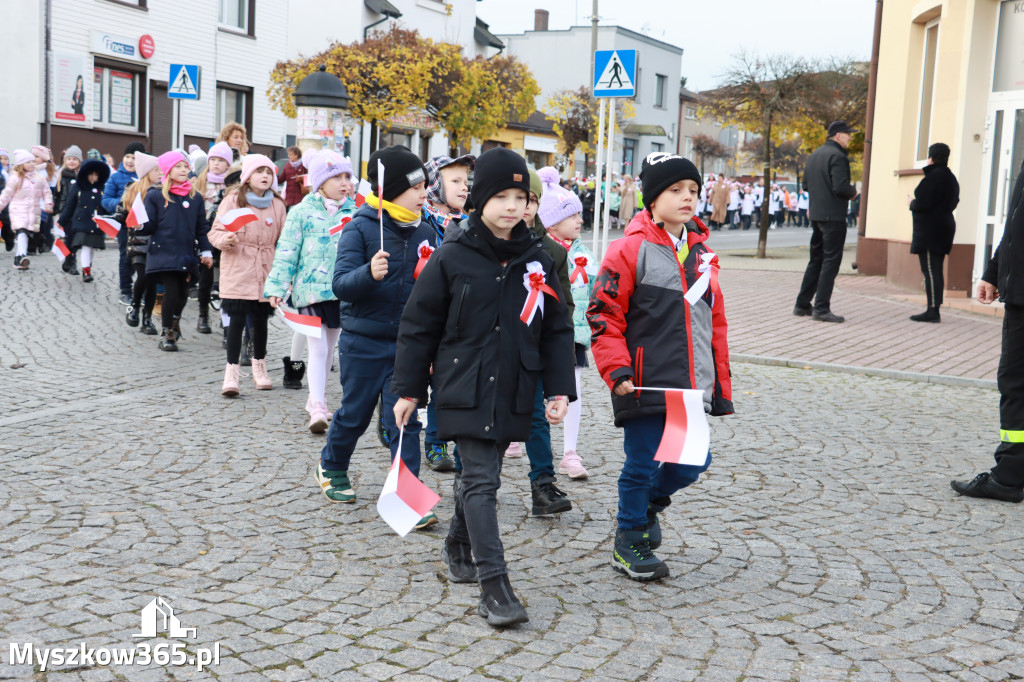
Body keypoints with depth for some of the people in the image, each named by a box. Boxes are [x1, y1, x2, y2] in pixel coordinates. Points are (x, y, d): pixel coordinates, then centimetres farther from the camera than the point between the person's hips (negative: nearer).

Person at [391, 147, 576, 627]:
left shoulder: (537, 261, 5)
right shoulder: (452, 257, -6)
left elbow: (557, 330, 10)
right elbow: (419, 326, 0)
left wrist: (560, 390, 3)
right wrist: (408, 389, 0)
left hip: (513, 393, 4)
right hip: (464, 389, -4)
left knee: (480, 474, 17)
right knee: (481, 480, -9)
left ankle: (459, 545, 41)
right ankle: (493, 585, -9)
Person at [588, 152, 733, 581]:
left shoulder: (701, 252, 13)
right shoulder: (631, 249, -7)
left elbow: (715, 320, 19)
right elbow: (603, 315, -8)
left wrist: (720, 383, 17)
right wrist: (617, 371, -15)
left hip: (692, 388, 6)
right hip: (646, 385, -6)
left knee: (694, 462, 5)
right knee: (641, 465, 3)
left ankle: (649, 502, 36)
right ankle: (630, 543, 23)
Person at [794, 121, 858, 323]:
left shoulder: (814, 155, 14)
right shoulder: (837, 156, -14)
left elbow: (806, 184, 18)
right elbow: (840, 187, -22)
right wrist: (853, 192, -4)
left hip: (816, 215, 9)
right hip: (833, 216, -9)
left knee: (816, 260, 16)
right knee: (831, 262, -5)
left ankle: (802, 304, 19)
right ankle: (821, 308, -7)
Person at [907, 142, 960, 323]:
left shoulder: (934, 176, -14)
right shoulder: (951, 178, 17)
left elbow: (923, 204, -21)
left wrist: (911, 202, 2)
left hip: (930, 232, -10)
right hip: (946, 226, 10)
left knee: (930, 271, -9)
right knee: (936, 271, 12)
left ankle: (932, 311, -11)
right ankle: (935, 311, 14)